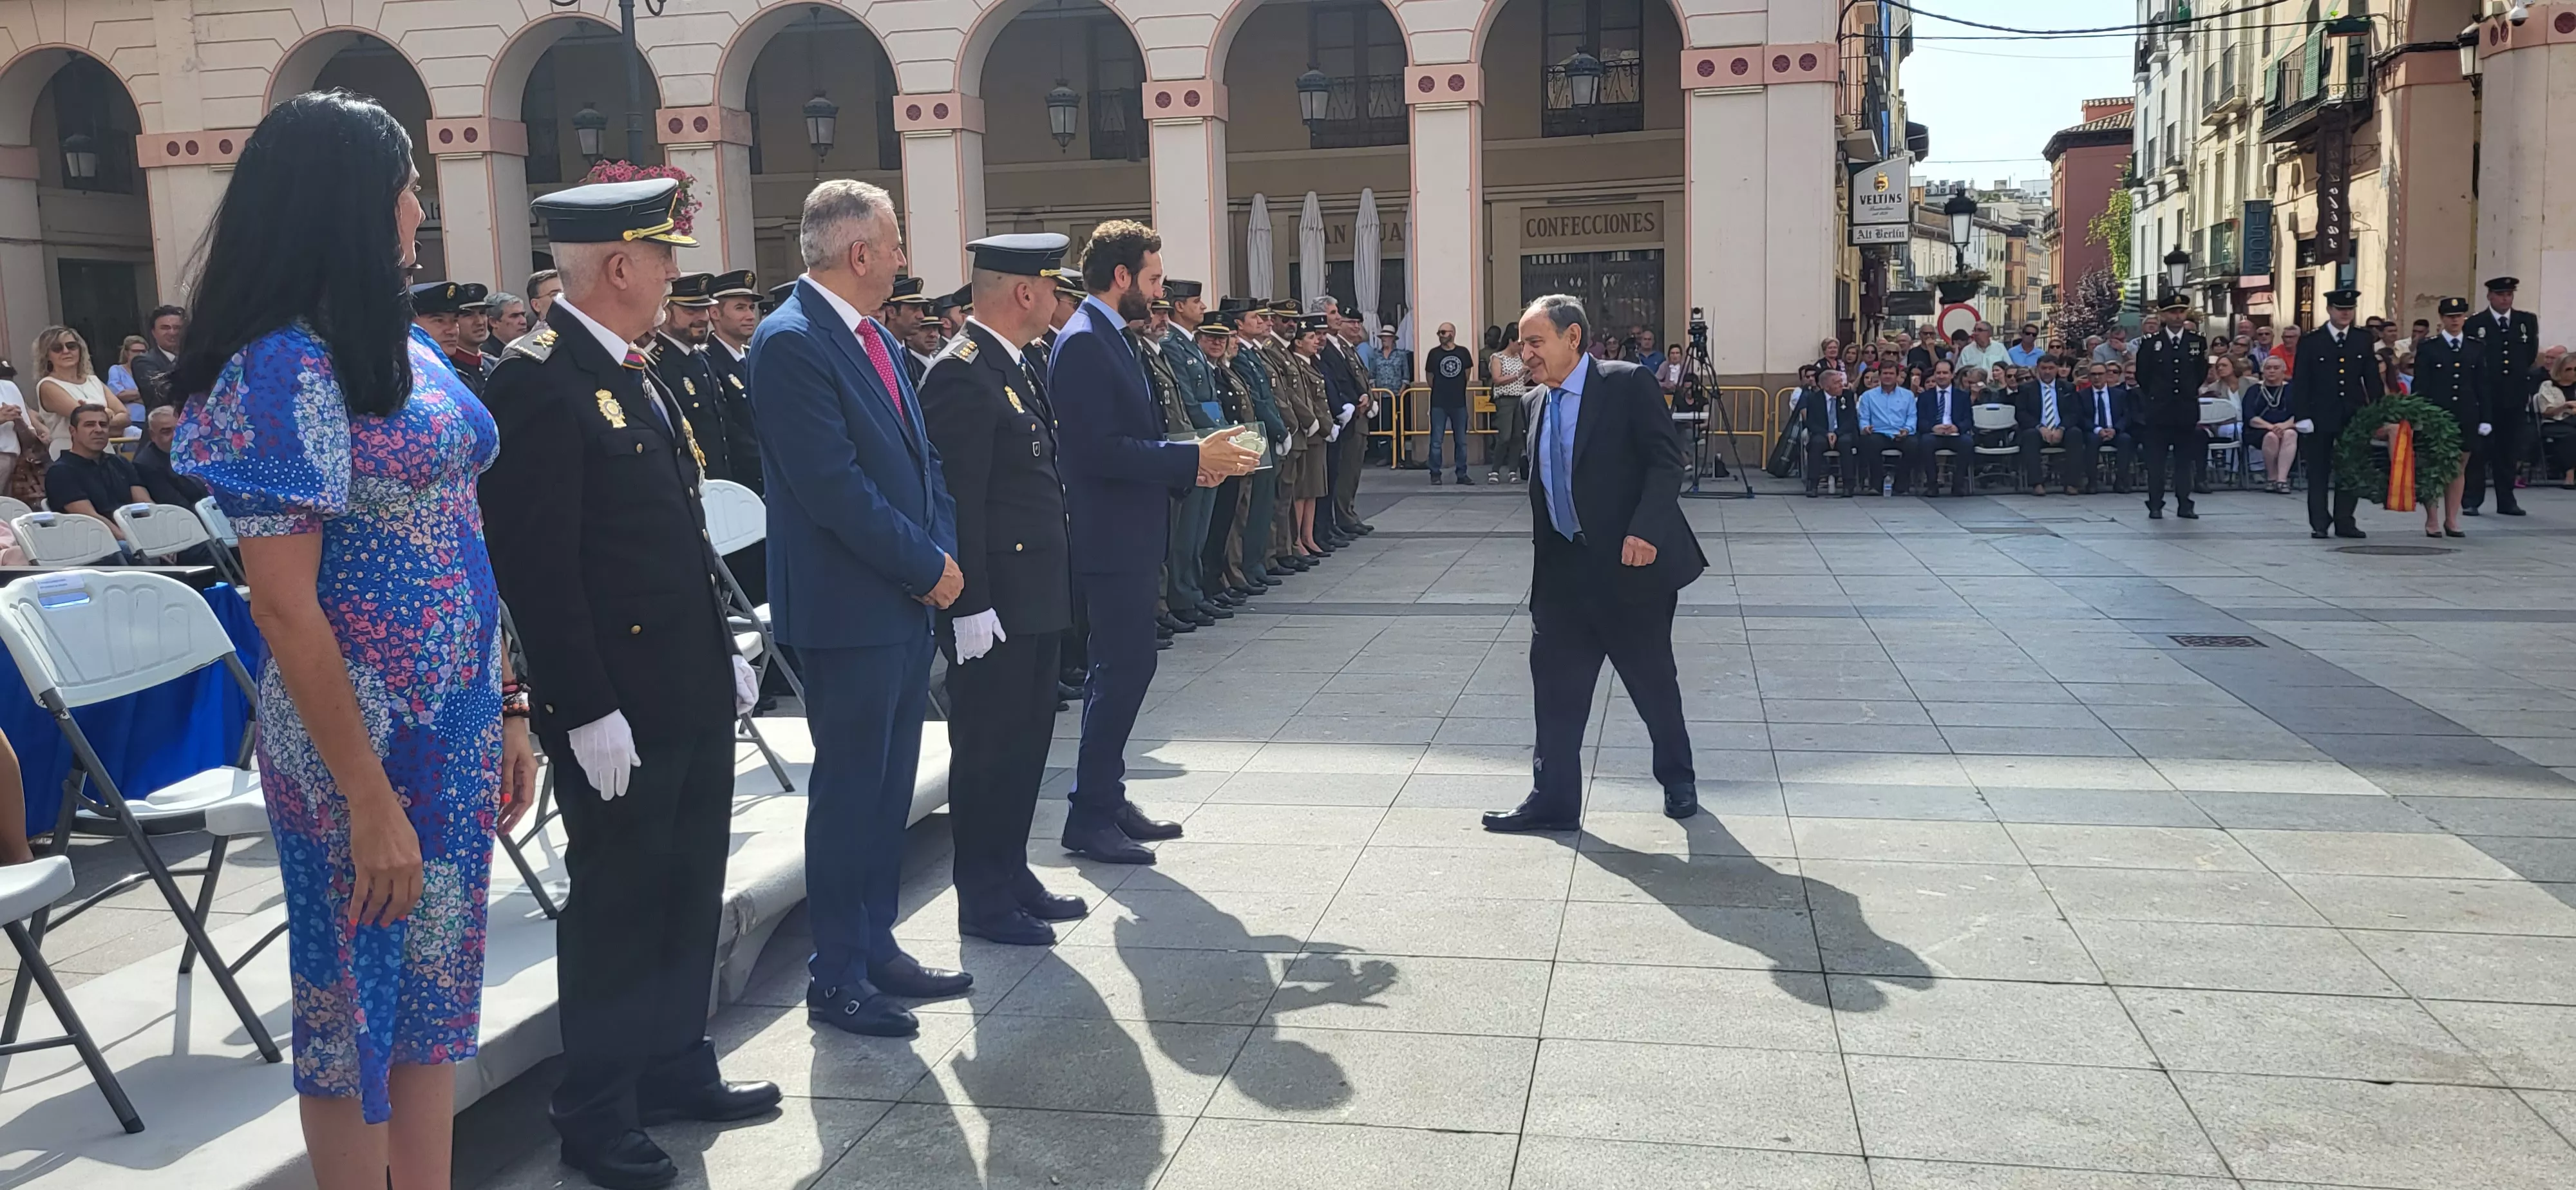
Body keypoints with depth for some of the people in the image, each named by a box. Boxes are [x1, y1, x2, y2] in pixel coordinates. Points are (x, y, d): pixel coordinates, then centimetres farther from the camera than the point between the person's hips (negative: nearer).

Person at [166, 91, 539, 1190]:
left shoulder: (408, 351, 8)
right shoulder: (282, 368, -16)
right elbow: (284, 606, -18)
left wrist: (506, 708, 10)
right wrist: (368, 802, -18)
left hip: (455, 722, 7)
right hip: (361, 733, -7)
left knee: (436, 994, 16)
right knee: (358, 1004, 10)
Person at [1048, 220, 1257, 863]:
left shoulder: (1109, 339, 15)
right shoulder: (1083, 343, -17)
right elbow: (1100, 451, -24)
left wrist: (1191, 462, 4)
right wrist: (1193, 457, -19)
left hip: (1128, 534, 10)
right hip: (1110, 538, -10)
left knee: (1125, 666, 15)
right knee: (1124, 667, -6)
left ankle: (1107, 799, 24)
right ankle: (1090, 818, 2)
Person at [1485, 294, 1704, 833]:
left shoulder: (1628, 384, -9)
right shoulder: (1539, 407, 11)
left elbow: (1667, 460, -14)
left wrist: (1645, 530, -25)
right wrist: (1542, 561, 16)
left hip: (1632, 565, -6)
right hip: (1564, 568, 6)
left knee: (1653, 682, 9)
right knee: (1555, 682, 3)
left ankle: (1678, 781, 29)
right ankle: (1553, 799, 11)